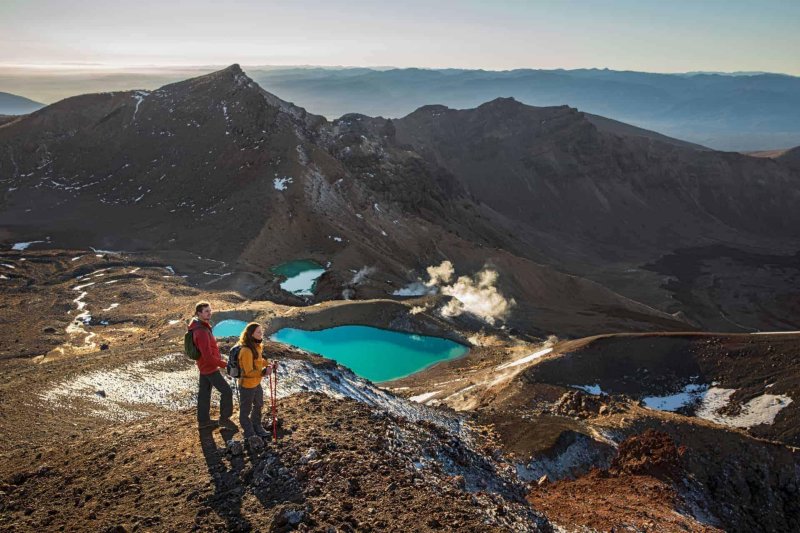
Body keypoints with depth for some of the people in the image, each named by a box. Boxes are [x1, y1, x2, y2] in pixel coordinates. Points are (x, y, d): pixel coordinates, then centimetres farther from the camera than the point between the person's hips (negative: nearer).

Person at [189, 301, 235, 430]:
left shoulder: (201, 326, 2)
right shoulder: (202, 332, -29)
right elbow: (208, 356, -29)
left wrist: (219, 357, 10)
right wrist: (224, 364, -19)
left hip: (204, 366, 10)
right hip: (210, 367, -10)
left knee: (204, 392, 19)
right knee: (226, 391, 0)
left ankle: (203, 420, 31)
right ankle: (224, 418, 13)